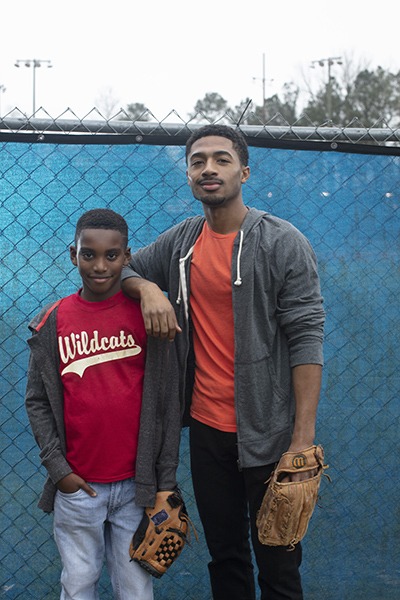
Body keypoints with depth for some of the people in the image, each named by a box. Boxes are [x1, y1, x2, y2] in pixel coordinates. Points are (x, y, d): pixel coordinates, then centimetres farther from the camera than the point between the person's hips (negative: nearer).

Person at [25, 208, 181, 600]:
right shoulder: (52, 322, -1)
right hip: (76, 486, 1)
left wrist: (166, 481, -2)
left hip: (136, 485, -1)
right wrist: (57, 467, -4)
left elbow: (167, 402, -2)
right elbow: (38, 401, 4)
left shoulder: (148, 316, -4)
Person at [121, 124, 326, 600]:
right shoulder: (181, 240, 7)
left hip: (267, 431, -5)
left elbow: (306, 339, -12)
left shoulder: (283, 243, -8)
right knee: (224, 557, 17)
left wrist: (304, 438, -19)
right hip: (205, 427, 5)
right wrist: (148, 288, -9)